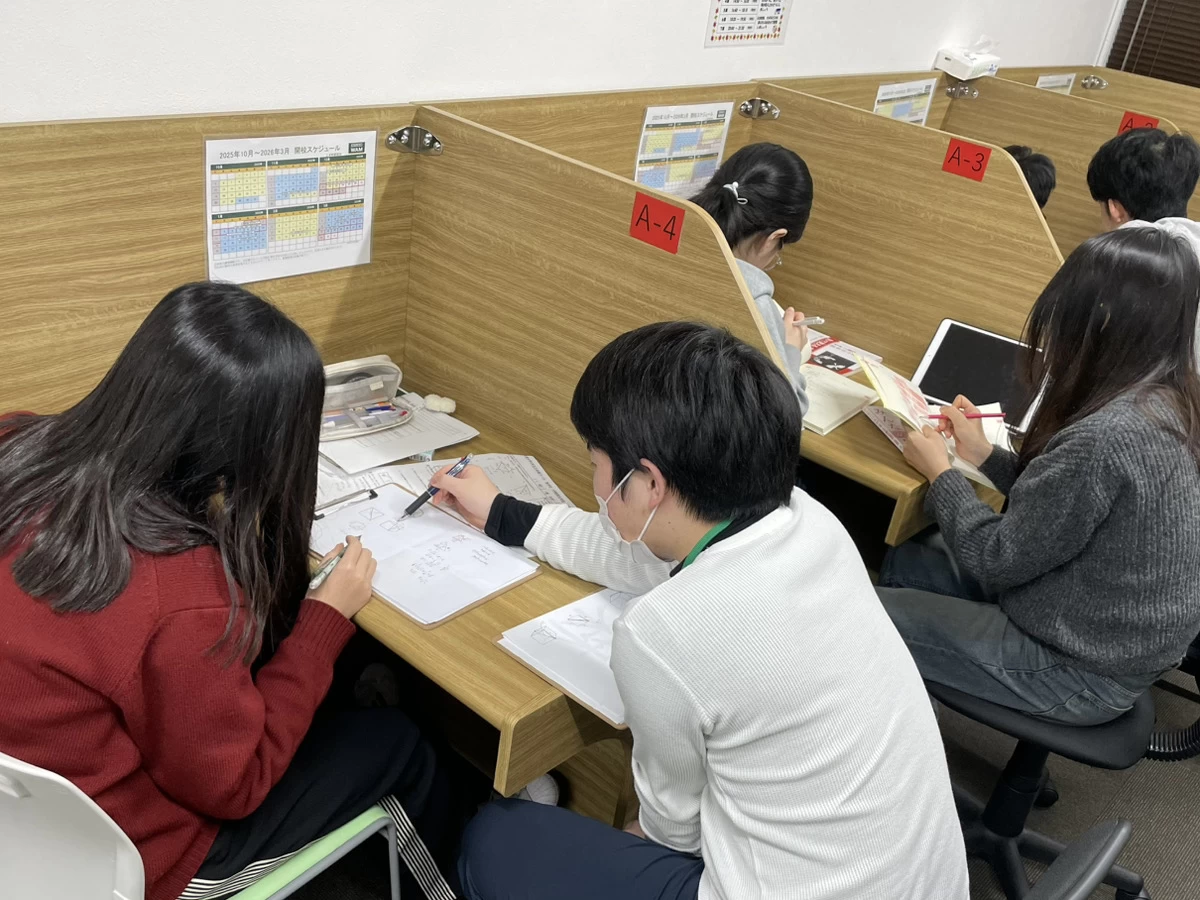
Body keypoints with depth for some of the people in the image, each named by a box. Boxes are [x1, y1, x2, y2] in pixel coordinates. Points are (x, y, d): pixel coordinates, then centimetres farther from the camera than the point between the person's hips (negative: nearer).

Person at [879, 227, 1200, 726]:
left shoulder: (1105, 438, -33)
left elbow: (995, 560, -22)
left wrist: (940, 472, -8)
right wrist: (985, 454, 4)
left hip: (1083, 671, -9)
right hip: (1118, 635, 9)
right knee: (907, 559, 18)